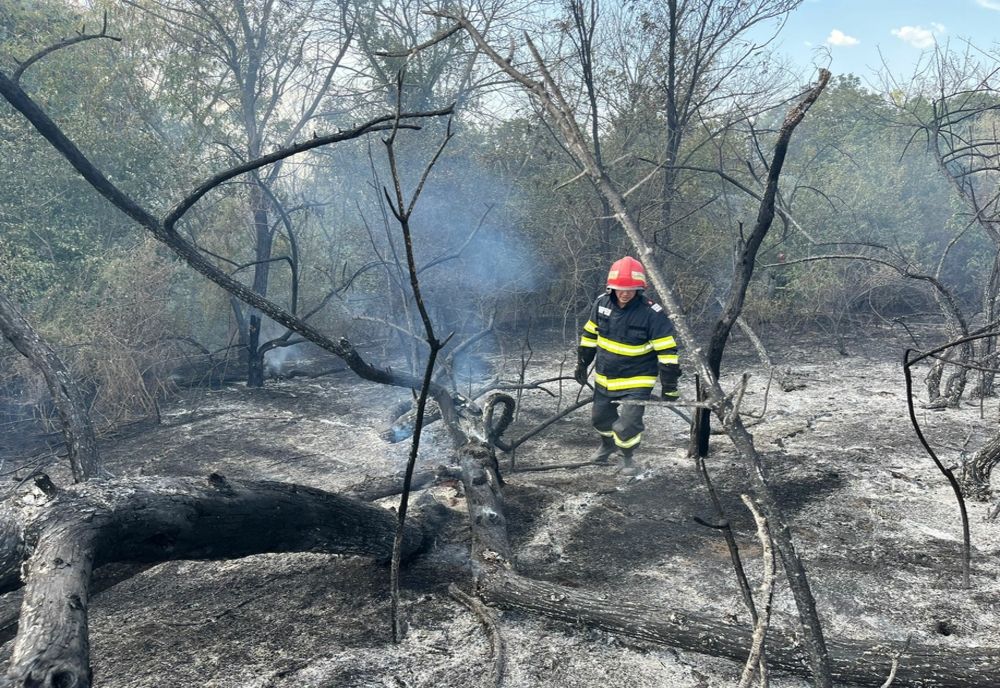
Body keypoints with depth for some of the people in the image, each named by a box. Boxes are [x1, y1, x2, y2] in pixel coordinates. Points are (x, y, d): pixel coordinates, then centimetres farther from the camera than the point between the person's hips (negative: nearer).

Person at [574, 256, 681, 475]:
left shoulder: (652, 314, -23)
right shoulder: (602, 303, -9)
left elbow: (667, 352, -17)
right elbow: (589, 335, 8)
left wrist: (669, 387, -15)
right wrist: (582, 364, 12)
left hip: (636, 381, -5)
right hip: (604, 378, 5)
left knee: (628, 424, -11)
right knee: (600, 417, 21)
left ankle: (627, 458, 19)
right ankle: (607, 445, 53)